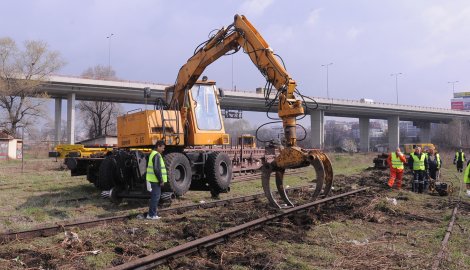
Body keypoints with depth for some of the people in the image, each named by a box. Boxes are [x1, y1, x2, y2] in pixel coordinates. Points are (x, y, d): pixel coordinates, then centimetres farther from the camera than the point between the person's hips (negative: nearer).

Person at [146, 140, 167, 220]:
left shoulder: (153, 154, 17)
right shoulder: (157, 155, -16)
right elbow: (156, 169, -23)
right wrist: (161, 180, -17)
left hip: (152, 180, 10)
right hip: (155, 180, -10)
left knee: (154, 197, 15)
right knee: (155, 197, -6)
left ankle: (152, 213, 21)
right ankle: (152, 215, -3)